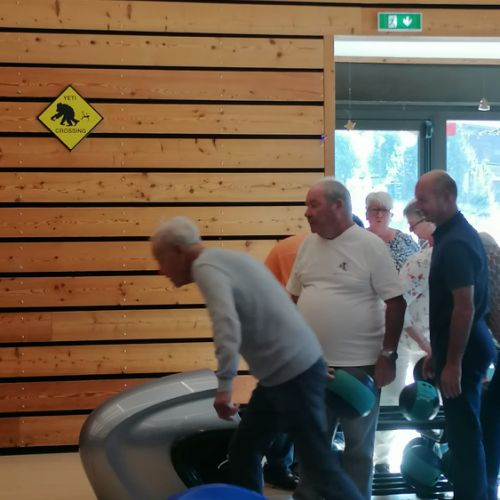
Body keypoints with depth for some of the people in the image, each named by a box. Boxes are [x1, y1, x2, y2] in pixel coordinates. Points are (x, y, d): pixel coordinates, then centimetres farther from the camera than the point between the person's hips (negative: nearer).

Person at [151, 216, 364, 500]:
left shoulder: (206, 266, -14)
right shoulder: (229, 258, 16)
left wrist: (224, 386, -29)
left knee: (320, 464, -3)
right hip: (282, 372, 10)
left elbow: (227, 326, -30)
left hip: (293, 374, -10)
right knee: (243, 452, 16)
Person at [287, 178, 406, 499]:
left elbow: (396, 302, -11)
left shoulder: (370, 245, -11)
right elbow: (295, 298, 16)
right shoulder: (308, 245, 7)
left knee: (358, 443, 8)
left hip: (358, 364, -5)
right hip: (311, 362, 6)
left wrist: (388, 354, -13)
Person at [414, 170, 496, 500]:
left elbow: (465, 307, -24)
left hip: (463, 350, -10)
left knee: (464, 432, -4)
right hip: (458, 347, 10)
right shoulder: (453, 235, 13)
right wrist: (438, 353, 22)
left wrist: (452, 363, -22)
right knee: (463, 429, 15)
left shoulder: (455, 243, -19)